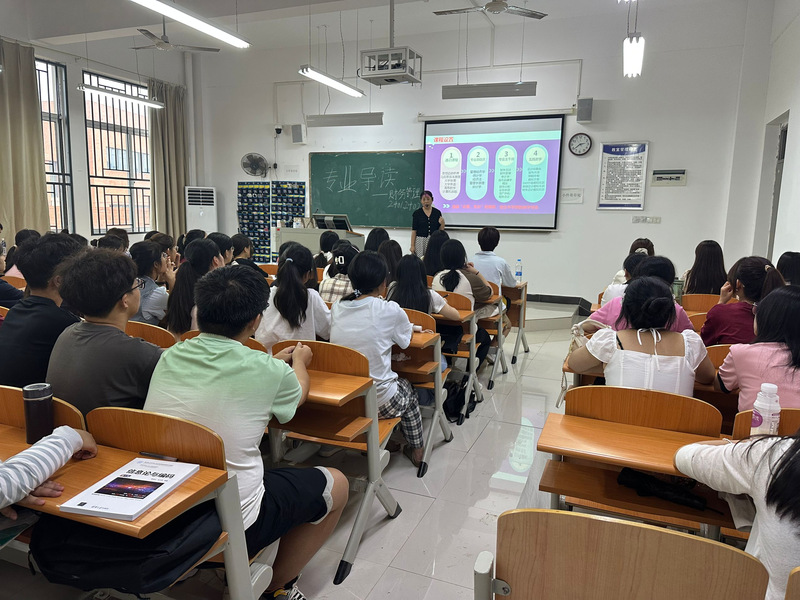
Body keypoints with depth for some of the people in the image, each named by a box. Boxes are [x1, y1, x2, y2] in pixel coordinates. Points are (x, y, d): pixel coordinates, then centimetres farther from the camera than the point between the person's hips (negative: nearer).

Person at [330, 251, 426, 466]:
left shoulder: (336, 308, -3)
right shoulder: (390, 310, -15)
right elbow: (405, 340, 4)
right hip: (379, 402, -4)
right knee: (408, 389, 30)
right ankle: (416, 450, 45)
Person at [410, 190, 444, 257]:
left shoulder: (437, 212, 5)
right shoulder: (417, 213, 0)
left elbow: (440, 230, 9)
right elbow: (414, 230, 0)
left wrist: (442, 223, -12)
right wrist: (412, 245, -5)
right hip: (420, 241, -1)